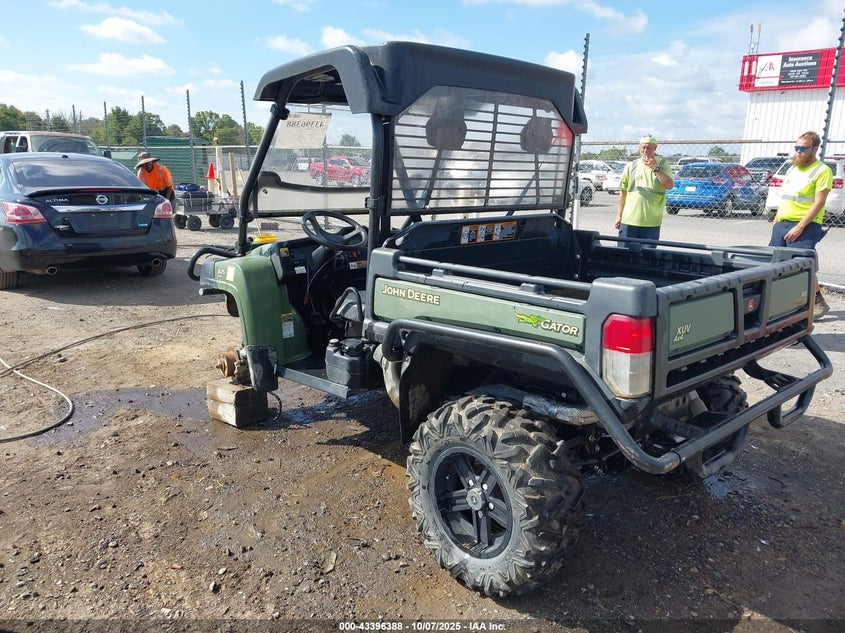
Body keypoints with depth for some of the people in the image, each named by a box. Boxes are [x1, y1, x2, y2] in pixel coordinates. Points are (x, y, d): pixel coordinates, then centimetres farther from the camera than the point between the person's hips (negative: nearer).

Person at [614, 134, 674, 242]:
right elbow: (623, 192, 11)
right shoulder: (631, 166, 7)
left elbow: (669, 185, -10)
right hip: (629, 220, 1)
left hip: (652, 222, -1)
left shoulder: (663, 164, 3)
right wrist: (619, 216, 8)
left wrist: (655, 168, -14)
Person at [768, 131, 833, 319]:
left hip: (805, 227, -7)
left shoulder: (822, 171, -5)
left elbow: (819, 203, -13)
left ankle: (819, 303, 3)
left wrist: (800, 227, -19)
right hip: (782, 224, 7)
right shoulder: (792, 169, 18)